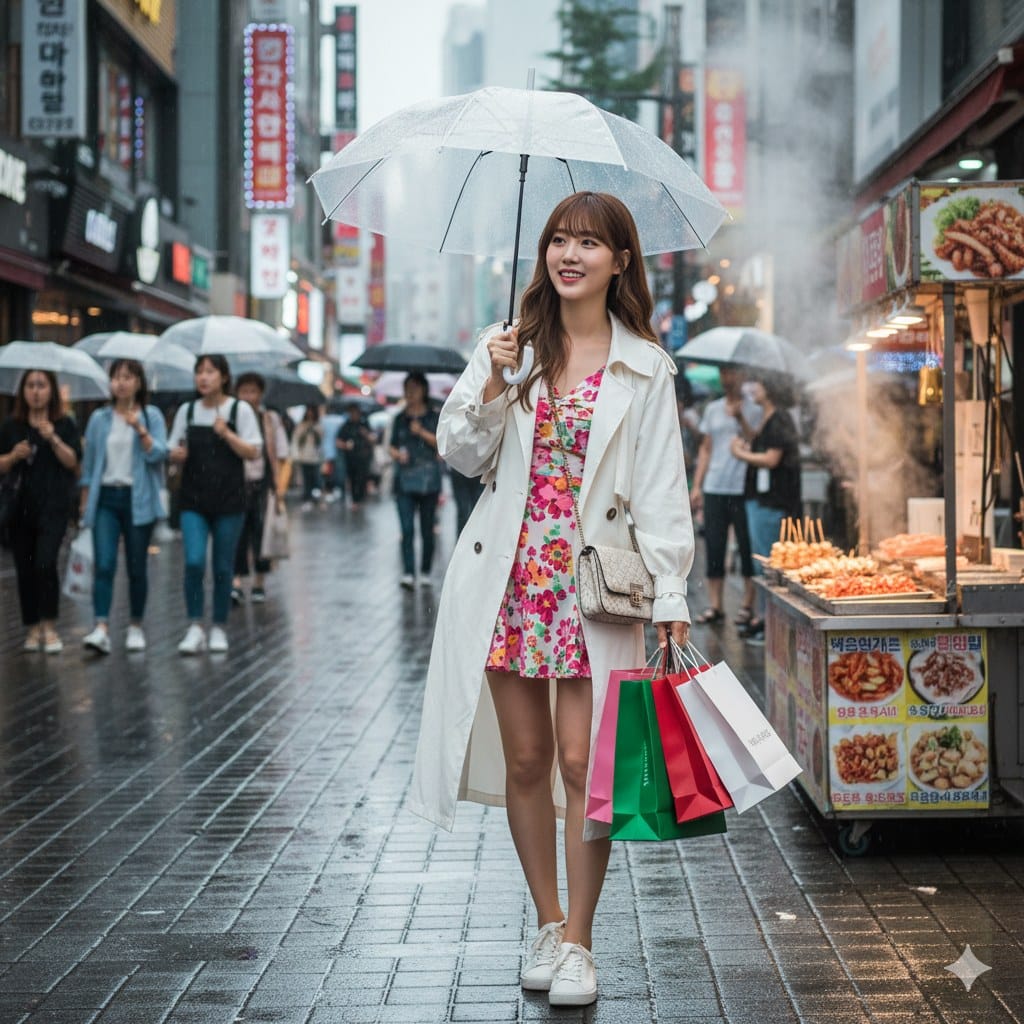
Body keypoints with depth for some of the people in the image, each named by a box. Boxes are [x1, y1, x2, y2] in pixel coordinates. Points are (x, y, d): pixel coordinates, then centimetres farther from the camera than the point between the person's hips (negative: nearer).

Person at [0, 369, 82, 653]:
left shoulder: (64, 425, 4)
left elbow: (74, 462, -4)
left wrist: (53, 439, -16)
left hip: (53, 506, -3)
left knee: (45, 563, -17)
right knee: (24, 569, 3)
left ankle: (49, 628, -8)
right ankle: (32, 629, 12)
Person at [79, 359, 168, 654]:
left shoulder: (152, 416, 3)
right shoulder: (99, 418, 8)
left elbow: (159, 455, -8)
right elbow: (88, 462, 13)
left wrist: (140, 429, -21)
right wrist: (84, 501, 11)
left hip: (138, 499, -1)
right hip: (105, 497, 1)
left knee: (137, 567, 5)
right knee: (104, 565, -11)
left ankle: (136, 627, 18)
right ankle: (101, 629, -19)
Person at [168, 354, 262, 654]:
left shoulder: (240, 410, 0)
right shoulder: (186, 411, 8)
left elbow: (253, 451, -3)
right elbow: (174, 452, 15)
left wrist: (227, 434, -16)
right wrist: (177, 454, -8)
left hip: (228, 500, -1)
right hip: (194, 499, 2)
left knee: (223, 567, 4)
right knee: (194, 562, -13)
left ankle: (219, 628, 17)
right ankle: (195, 627, -5)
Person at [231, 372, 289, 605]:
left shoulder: (270, 420, 4)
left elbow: (277, 457, 4)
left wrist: (279, 491, -1)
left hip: (262, 484, 1)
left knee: (261, 534, 6)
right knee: (237, 534, -7)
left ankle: (259, 584, 17)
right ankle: (236, 582, -9)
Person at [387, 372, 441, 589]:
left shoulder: (434, 417, 4)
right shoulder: (399, 419, 11)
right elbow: (391, 445, 13)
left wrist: (422, 432, -16)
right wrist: (397, 453, -8)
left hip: (429, 480, -1)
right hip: (405, 480, 1)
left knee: (427, 529, 6)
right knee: (407, 529, -10)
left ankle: (425, 573, 18)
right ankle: (408, 574, -16)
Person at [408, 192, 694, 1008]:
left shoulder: (645, 368, 3)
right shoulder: (509, 346, 9)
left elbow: (662, 490, 0)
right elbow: (462, 454, 6)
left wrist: (672, 598, -6)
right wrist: (492, 384, -11)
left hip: (594, 584, -2)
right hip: (508, 580, 2)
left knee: (583, 761, -5)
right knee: (525, 759, 7)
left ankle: (578, 940, 8)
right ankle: (548, 924, 22)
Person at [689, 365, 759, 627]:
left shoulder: (752, 409, 1)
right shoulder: (713, 409, 15)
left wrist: (740, 419, -19)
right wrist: (697, 485, 12)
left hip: (743, 488, -4)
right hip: (714, 488, 4)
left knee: (746, 547, -1)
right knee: (714, 546, 3)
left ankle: (748, 605, 6)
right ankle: (715, 605, 8)